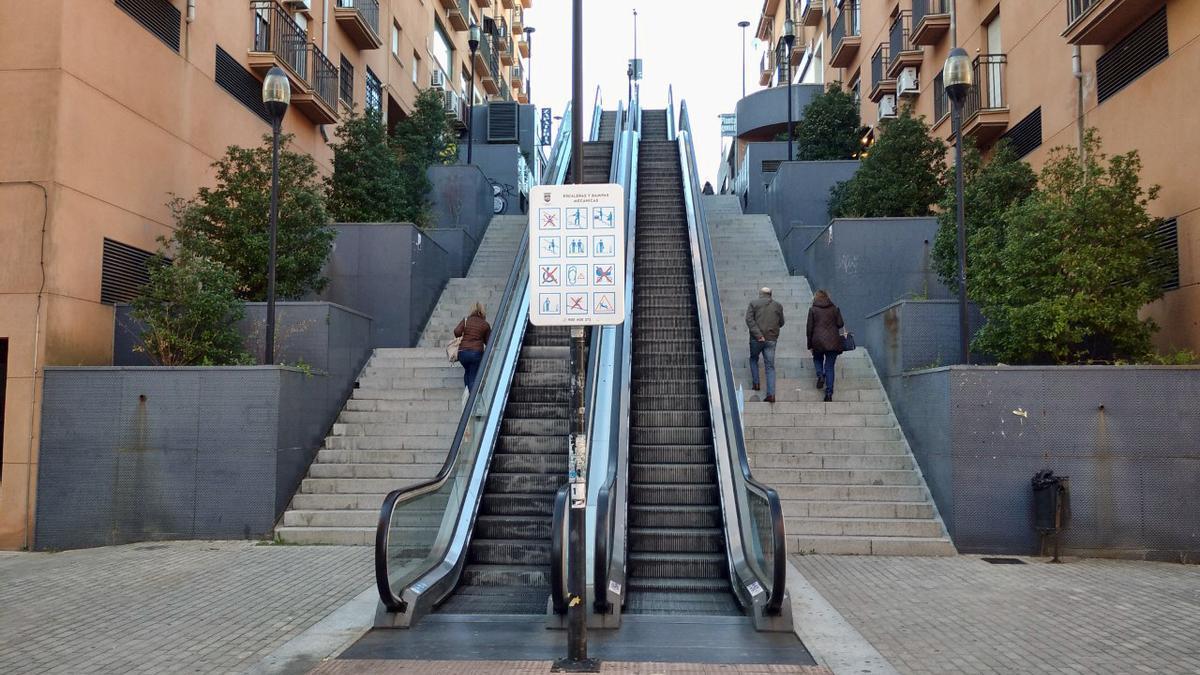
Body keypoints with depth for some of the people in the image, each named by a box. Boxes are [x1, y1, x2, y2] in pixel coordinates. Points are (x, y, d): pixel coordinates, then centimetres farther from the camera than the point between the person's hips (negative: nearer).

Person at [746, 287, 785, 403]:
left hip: (756, 339, -2)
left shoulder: (753, 303, 1)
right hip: (771, 339, 2)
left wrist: (758, 334, -15)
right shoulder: (778, 306, 9)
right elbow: (781, 323, 15)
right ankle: (771, 394, -5)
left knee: (753, 359, 24)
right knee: (770, 366, 3)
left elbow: (749, 319, -11)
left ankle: (756, 383, 16)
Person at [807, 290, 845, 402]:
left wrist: (810, 345, 8)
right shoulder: (835, 308, 8)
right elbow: (840, 324, 4)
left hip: (818, 341, -1)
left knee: (817, 359, 26)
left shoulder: (813, 309, 3)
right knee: (830, 366, 5)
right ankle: (829, 393, -1)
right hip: (833, 342, 1)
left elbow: (809, 328, 2)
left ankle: (820, 375, -2)